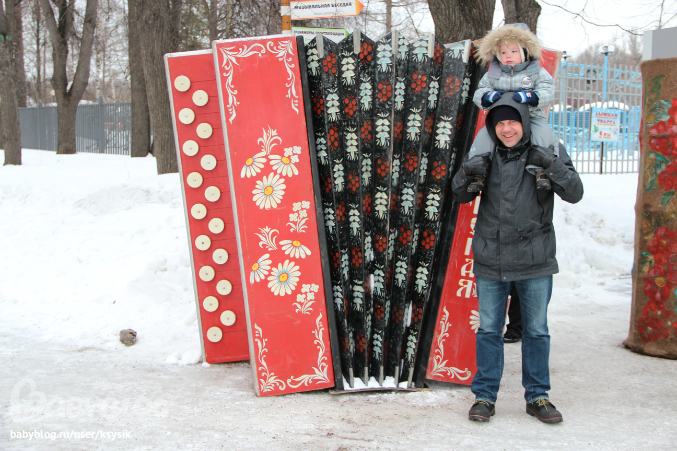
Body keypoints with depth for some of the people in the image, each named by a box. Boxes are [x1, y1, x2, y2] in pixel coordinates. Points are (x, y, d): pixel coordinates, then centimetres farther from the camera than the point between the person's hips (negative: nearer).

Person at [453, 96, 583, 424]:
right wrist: (466, 173, -13)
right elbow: (460, 197, 8)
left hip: (534, 260, -1)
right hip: (490, 260, 1)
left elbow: (574, 194, -9)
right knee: (488, 330, 8)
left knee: (536, 331, 11)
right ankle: (485, 396, 21)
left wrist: (551, 164, -23)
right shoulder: (486, 156, 2)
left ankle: (537, 396, 26)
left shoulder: (549, 152, -3)